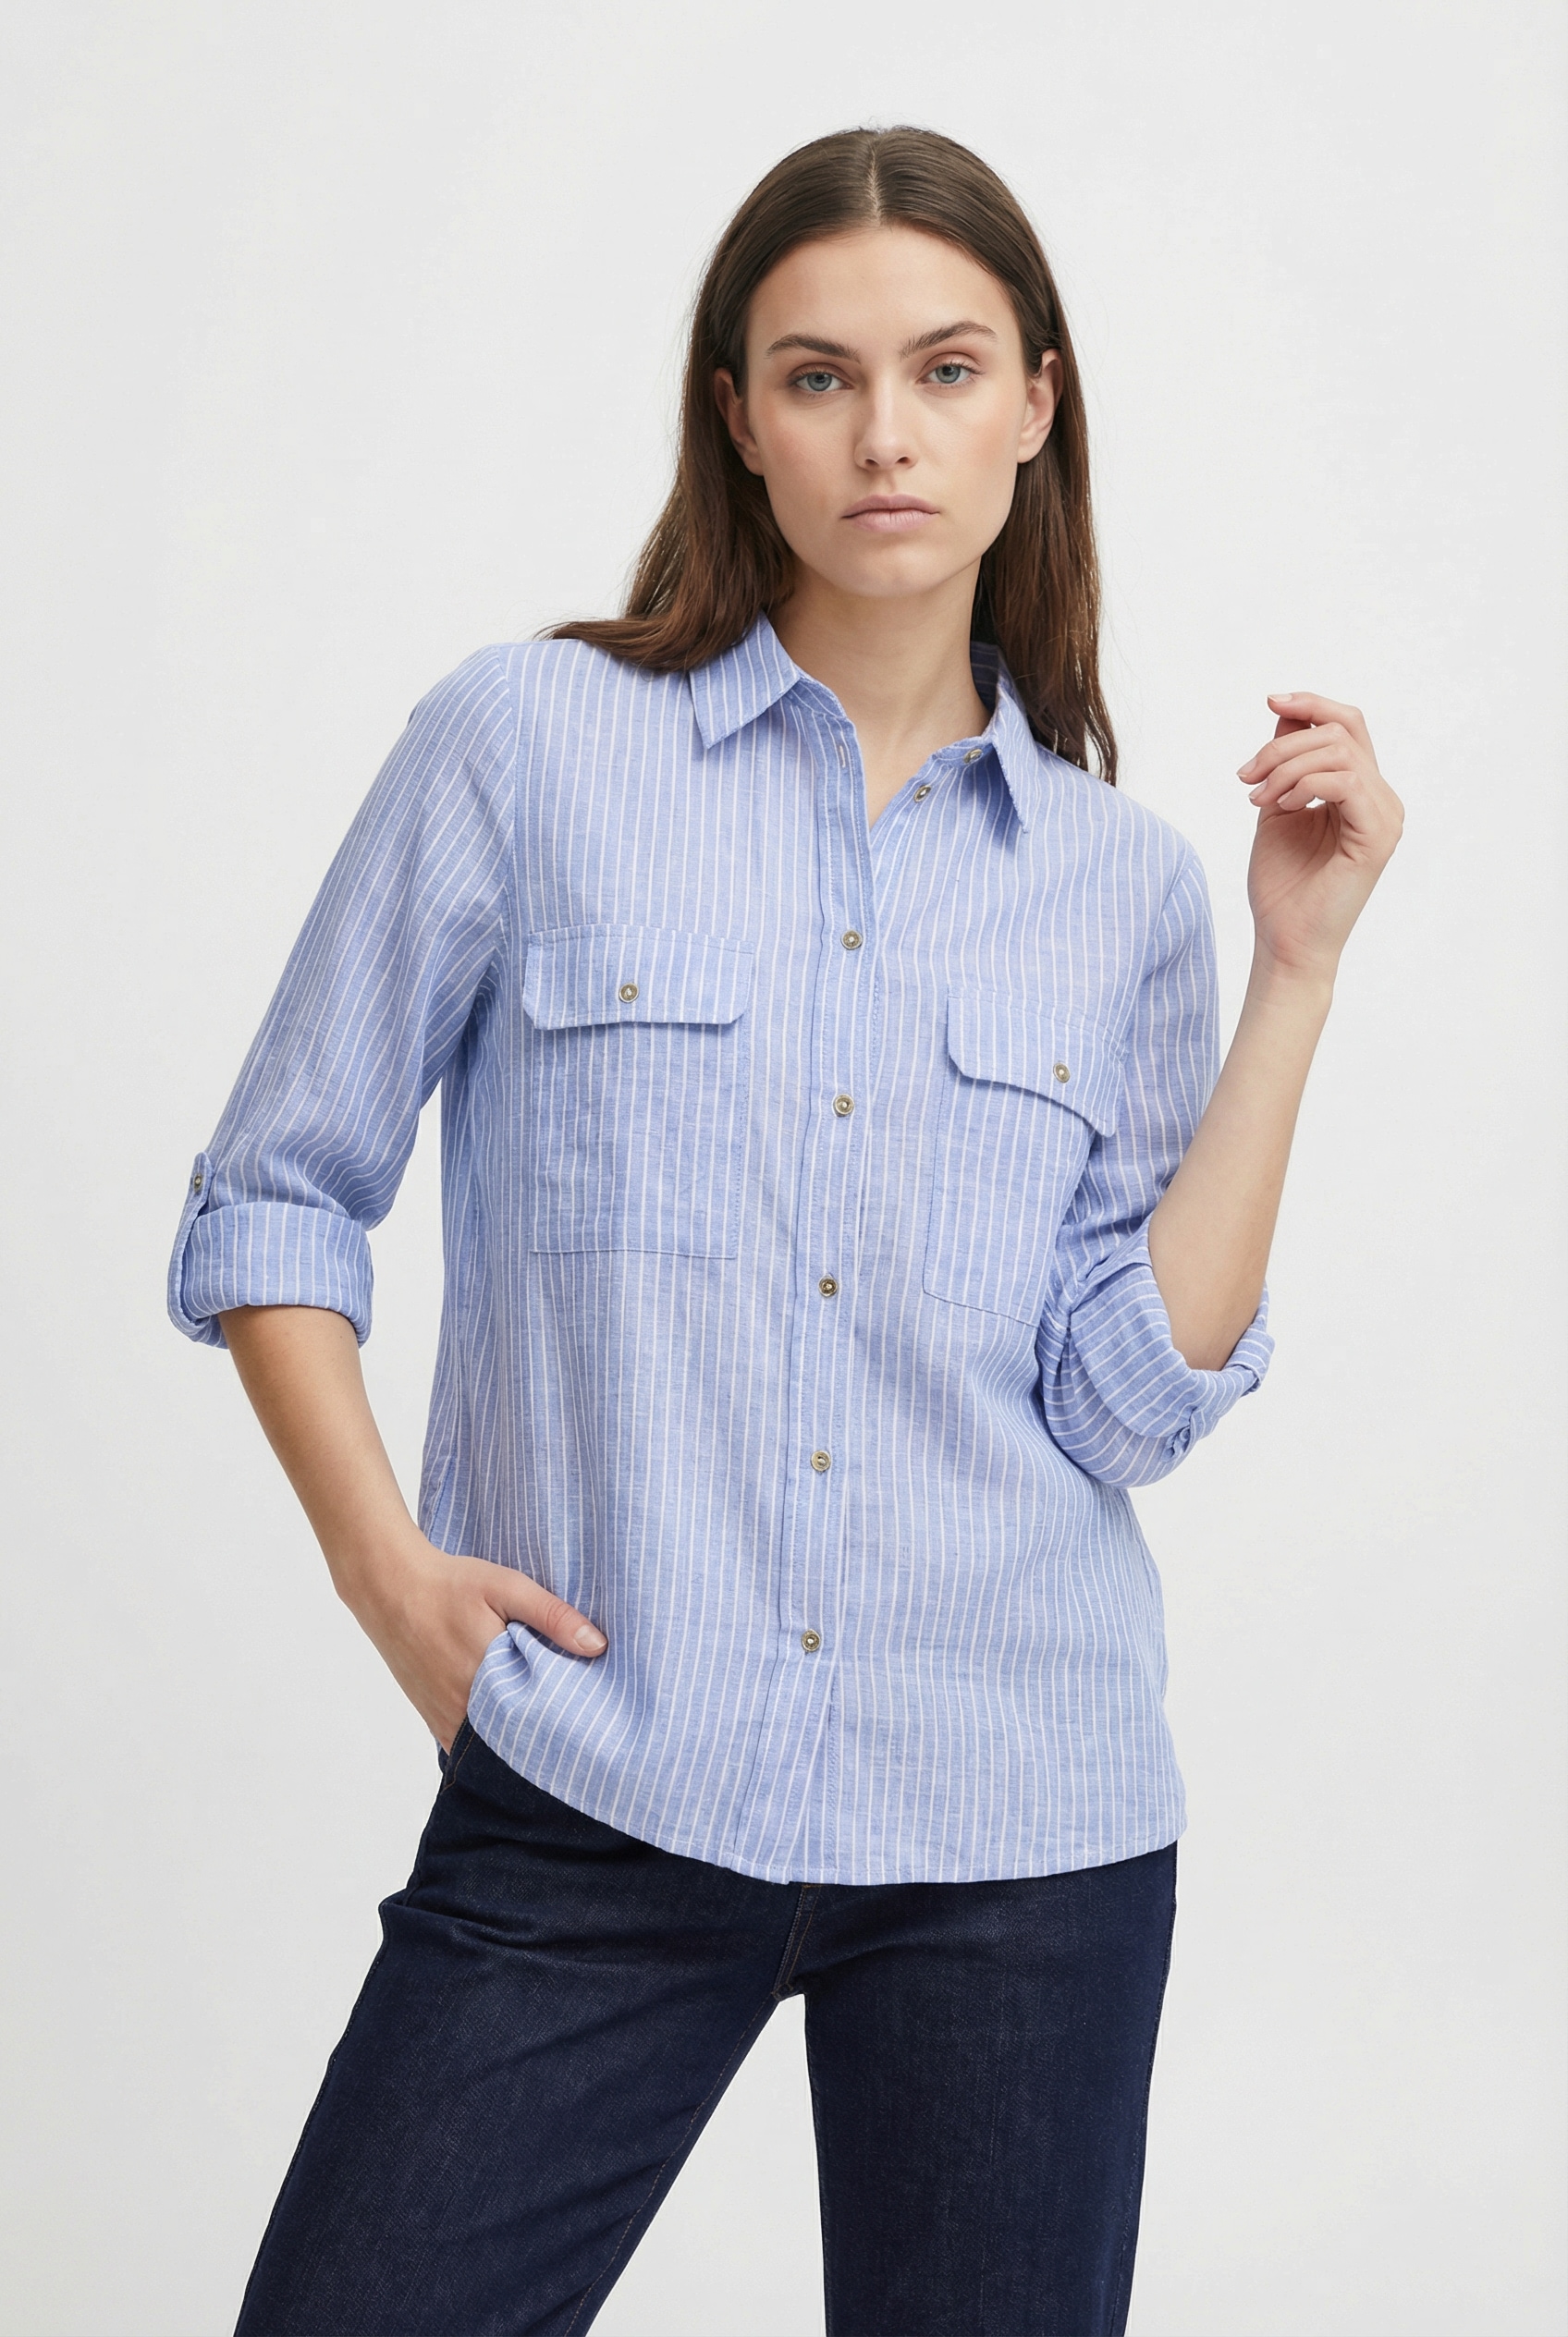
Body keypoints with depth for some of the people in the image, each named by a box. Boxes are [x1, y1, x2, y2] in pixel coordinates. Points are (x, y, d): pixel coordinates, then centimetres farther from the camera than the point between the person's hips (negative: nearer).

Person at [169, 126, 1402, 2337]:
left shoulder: (1121, 886, 6)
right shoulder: (528, 743, -1)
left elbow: (1127, 1396, -2)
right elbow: (276, 1197, 5)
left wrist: (1296, 966, -3)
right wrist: (382, 1556, -7)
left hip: (1019, 1829, 2)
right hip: (595, 1802, -2)